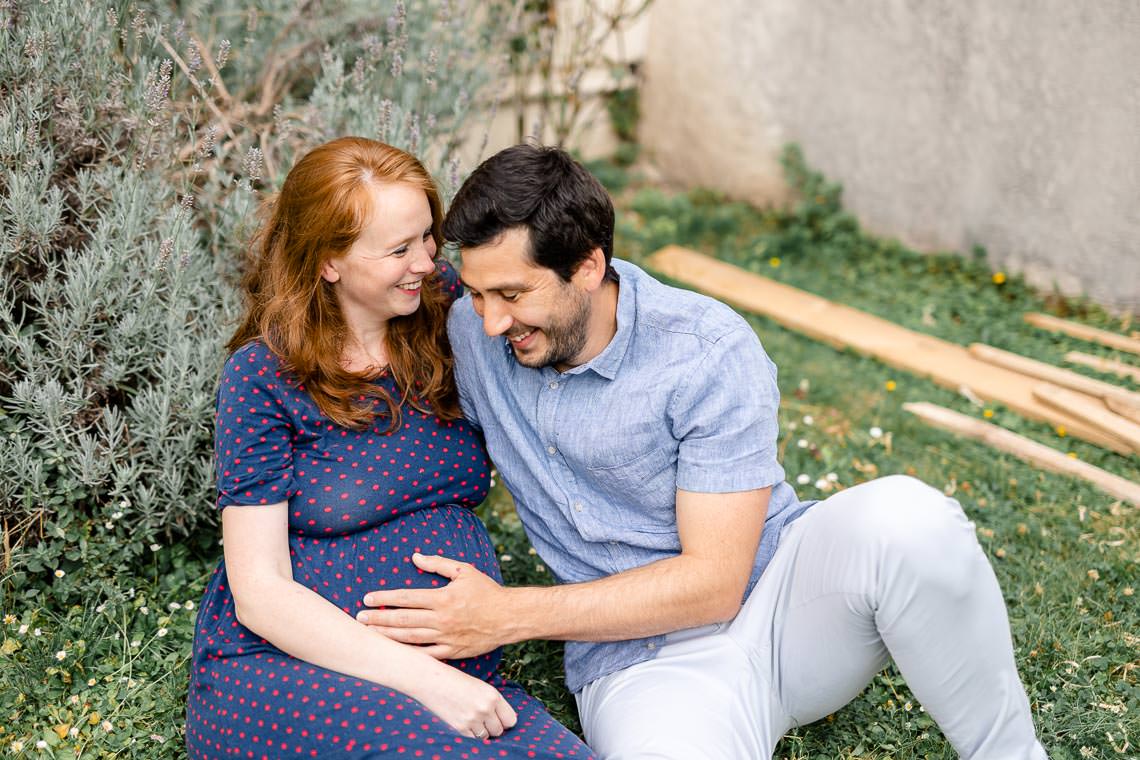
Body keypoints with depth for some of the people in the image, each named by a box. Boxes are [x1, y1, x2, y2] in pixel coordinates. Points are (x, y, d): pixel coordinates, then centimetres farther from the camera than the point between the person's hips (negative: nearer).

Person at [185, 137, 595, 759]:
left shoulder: (446, 309, 6)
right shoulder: (264, 377, -6)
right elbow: (260, 593, -10)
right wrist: (424, 679, -20)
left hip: (459, 675, 4)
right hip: (284, 670, -4)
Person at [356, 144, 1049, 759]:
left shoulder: (711, 353, -16)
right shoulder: (471, 335, -2)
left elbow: (715, 580, -18)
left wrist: (511, 615, -23)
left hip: (777, 589, 0)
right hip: (640, 657, 0)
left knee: (905, 518, -35)